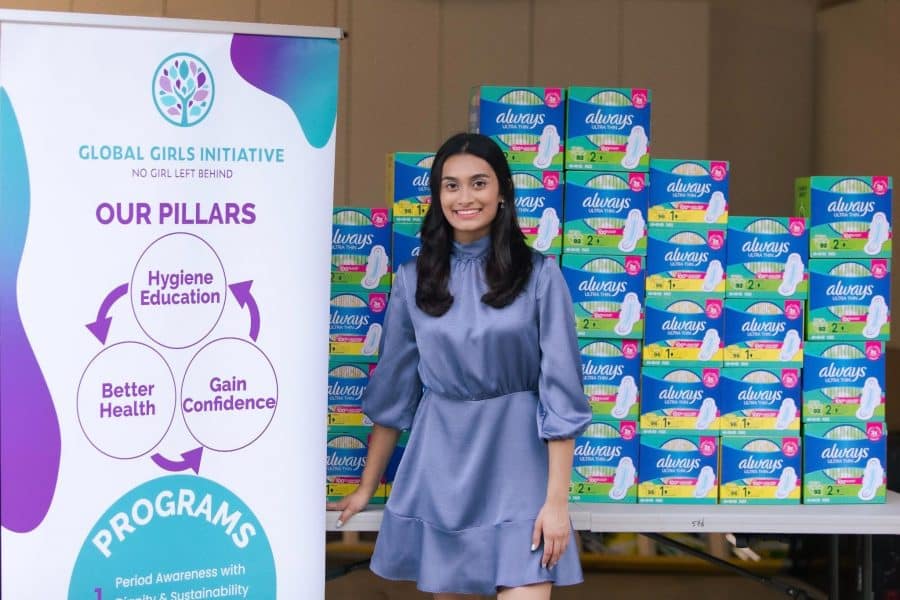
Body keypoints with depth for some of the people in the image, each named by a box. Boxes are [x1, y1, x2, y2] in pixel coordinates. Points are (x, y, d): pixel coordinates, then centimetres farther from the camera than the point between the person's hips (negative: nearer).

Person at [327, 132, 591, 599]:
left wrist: (557, 499, -11)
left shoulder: (539, 275, -5)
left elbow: (561, 392, -6)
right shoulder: (414, 279, 3)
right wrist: (366, 487, 14)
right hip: (439, 462, 3)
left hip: (516, 463, -3)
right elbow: (393, 388, 11)